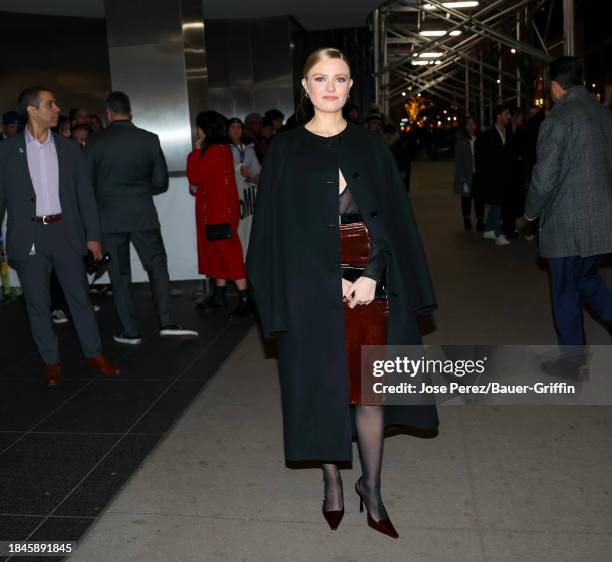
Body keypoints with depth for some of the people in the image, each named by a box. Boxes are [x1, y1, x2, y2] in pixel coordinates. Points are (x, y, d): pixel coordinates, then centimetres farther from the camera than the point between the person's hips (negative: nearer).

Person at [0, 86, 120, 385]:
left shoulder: (69, 148, 7)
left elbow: (85, 193, 6)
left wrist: (93, 235, 2)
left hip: (65, 233, 1)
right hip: (28, 237, -1)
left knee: (80, 296, 6)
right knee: (38, 303, 6)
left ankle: (94, 354, 18)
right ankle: (51, 361, 19)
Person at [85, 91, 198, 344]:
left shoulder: (96, 141, -4)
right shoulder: (150, 139, -2)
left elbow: (87, 181, 2)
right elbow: (161, 182, 2)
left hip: (109, 216, 0)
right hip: (143, 214, 0)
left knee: (119, 274, 8)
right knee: (157, 265, 7)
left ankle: (130, 331, 12)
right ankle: (167, 323, -5)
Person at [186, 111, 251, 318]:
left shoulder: (215, 151, -17)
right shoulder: (221, 148, 15)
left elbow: (195, 176, -16)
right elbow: (205, 178, 18)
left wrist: (196, 151, -6)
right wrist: (196, 186, -2)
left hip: (219, 211, -10)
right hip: (215, 210, 10)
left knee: (227, 252, -9)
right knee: (218, 251, 13)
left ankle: (244, 299, -7)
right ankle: (219, 296, 21)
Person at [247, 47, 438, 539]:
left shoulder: (370, 145, 9)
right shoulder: (286, 151, 3)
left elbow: (391, 217, 3)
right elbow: (281, 229, -3)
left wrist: (372, 275, -11)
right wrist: (332, 279, -12)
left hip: (369, 282, 2)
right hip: (313, 288, -1)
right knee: (324, 385, 6)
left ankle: (371, 486, 20)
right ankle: (332, 481, 24)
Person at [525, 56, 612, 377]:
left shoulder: (557, 120, -14)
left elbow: (544, 178, -18)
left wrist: (531, 211, -1)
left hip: (566, 224, -7)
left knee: (566, 293, 7)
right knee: (586, 278, 23)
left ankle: (574, 362, 19)